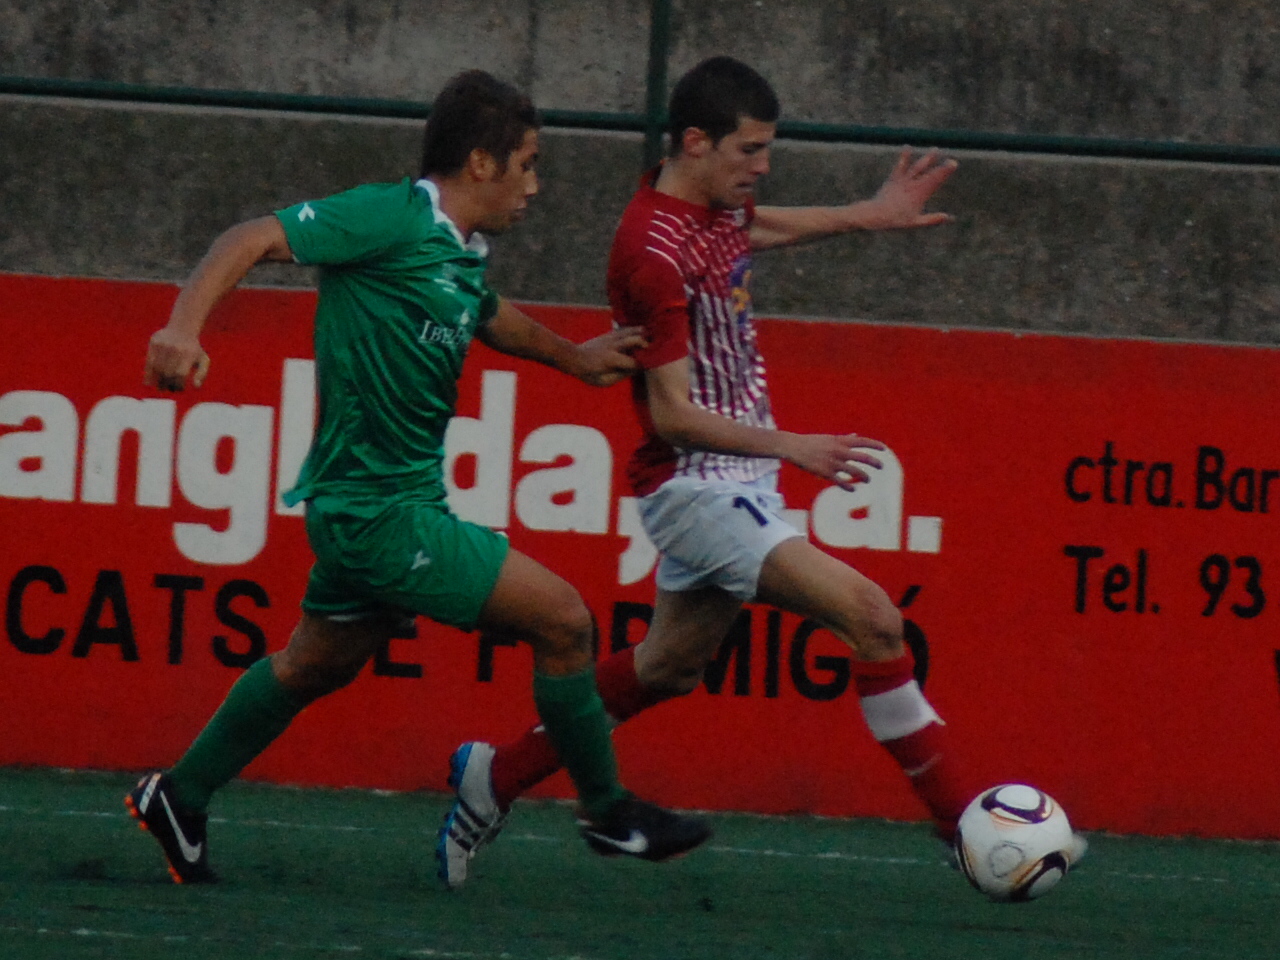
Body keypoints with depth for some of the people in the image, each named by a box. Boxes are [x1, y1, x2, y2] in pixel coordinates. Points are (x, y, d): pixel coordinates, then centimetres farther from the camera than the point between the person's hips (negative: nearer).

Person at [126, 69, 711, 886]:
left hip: (364, 510, 10)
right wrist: (184, 328, -35)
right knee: (561, 617, -7)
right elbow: (253, 239, -21)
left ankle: (179, 799, 33)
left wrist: (573, 356, 31)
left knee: (316, 665, 22)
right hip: (378, 510, -10)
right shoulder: (392, 220, -15)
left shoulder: (462, 257, 12)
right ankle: (607, 812, 6)